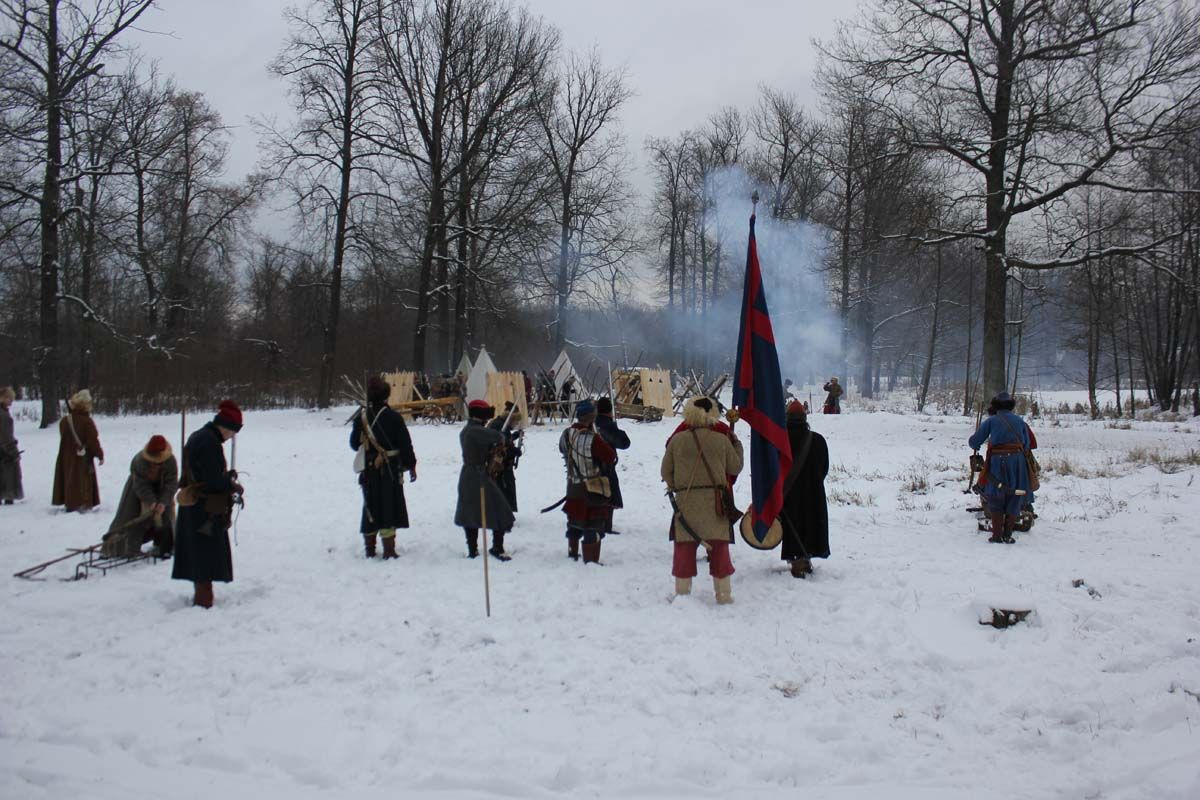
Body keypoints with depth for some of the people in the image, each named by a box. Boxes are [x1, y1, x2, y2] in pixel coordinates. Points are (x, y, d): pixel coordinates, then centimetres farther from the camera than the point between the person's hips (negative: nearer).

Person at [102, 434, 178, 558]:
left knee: (164, 516, -6)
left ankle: (164, 548, 4)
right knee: (130, 515, -2)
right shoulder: (140, 461, -35)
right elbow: (141, 485, -29)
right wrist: (151, 501, -39)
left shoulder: (171, 462, -31)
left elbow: (171, 484, -26)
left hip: (161, 488, 1)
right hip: (139, 485, -1)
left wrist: (163, 502, -37)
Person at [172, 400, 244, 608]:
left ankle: (200, 595, 28)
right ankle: (204, 600, 1)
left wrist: (227, 479, 7)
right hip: (207, 508, -10)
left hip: (193, 504, 10)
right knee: (207, 554, -3)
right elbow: (214, 479, -23)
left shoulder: (198, 437, 13)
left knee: (197, 553, 17)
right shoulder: (209, 443, -21)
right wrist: (233, 486, -8)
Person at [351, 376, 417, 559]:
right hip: (390, 470, -4)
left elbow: (354, 444, 9)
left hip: (368, 471, 4)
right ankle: (389, 550, -1)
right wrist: (411, 465, 3)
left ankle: (369, 549, 22)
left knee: (370, 508, 14)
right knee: (389, 507, 1)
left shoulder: (361, 417, -1)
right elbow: (405, 443, -8)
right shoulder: (393, 417, -11)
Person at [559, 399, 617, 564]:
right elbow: (611, 457, -20)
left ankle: (572, 554, 39)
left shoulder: (566, 434, -4)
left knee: (574, 523, 24)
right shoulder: (592, 439, -27)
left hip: (573, 487, 8)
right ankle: (590, 561, 3)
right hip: (592, 490, -8)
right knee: (593, 527, 1)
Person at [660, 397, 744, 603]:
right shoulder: (722, 440, -3)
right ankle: (723, 593, 12)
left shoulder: (677, 440, -4)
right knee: (719, 547, 9)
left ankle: (682, 592, 12)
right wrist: (736, 443, 22)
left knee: (684, 547, 8)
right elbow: (735, 468, 8)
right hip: (715, 501, 0)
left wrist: (674, 487, 23)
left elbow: (666, 471, 3)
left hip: (686, 502, 0)